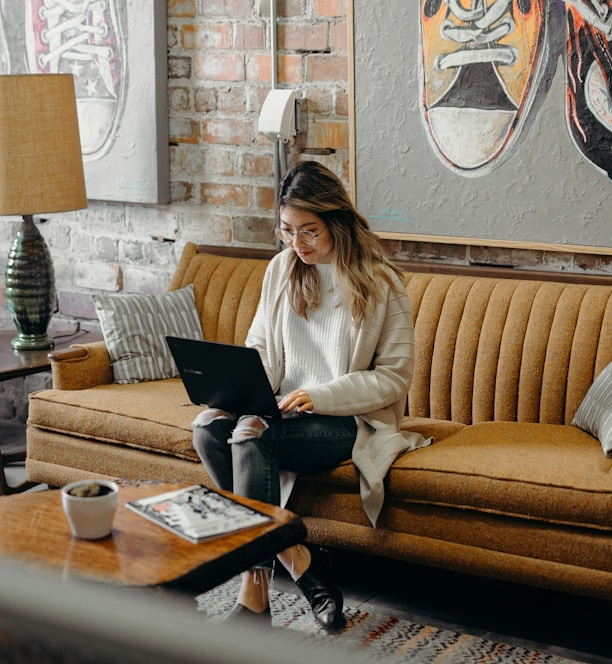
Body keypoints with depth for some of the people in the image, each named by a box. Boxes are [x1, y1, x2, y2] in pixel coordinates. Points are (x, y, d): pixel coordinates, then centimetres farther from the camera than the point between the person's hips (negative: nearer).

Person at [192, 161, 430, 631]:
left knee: (251, 435, -32)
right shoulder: (282, 270, 9)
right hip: (286, 411, 6)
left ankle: (255, 595, -24)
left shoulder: (380, 284, -7)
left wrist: (319, 396, -20)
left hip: (351, 420, -5)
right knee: (208, 426, -25)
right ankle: (299, 561, -20)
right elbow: (260, 348, 12)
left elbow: (394, 377, -8)